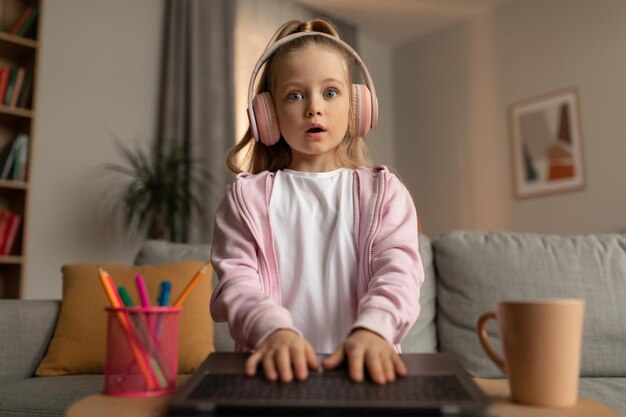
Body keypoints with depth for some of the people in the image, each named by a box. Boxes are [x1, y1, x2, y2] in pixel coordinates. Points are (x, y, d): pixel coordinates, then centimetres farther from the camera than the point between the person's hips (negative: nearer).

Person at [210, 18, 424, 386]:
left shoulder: (384, 191, 10)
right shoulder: (247, 195, 9)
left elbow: (398, 271, -3)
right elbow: (236, 281, -2)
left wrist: (372, 329, -22)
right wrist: (274, 329, -21)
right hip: (276, 367, 0)